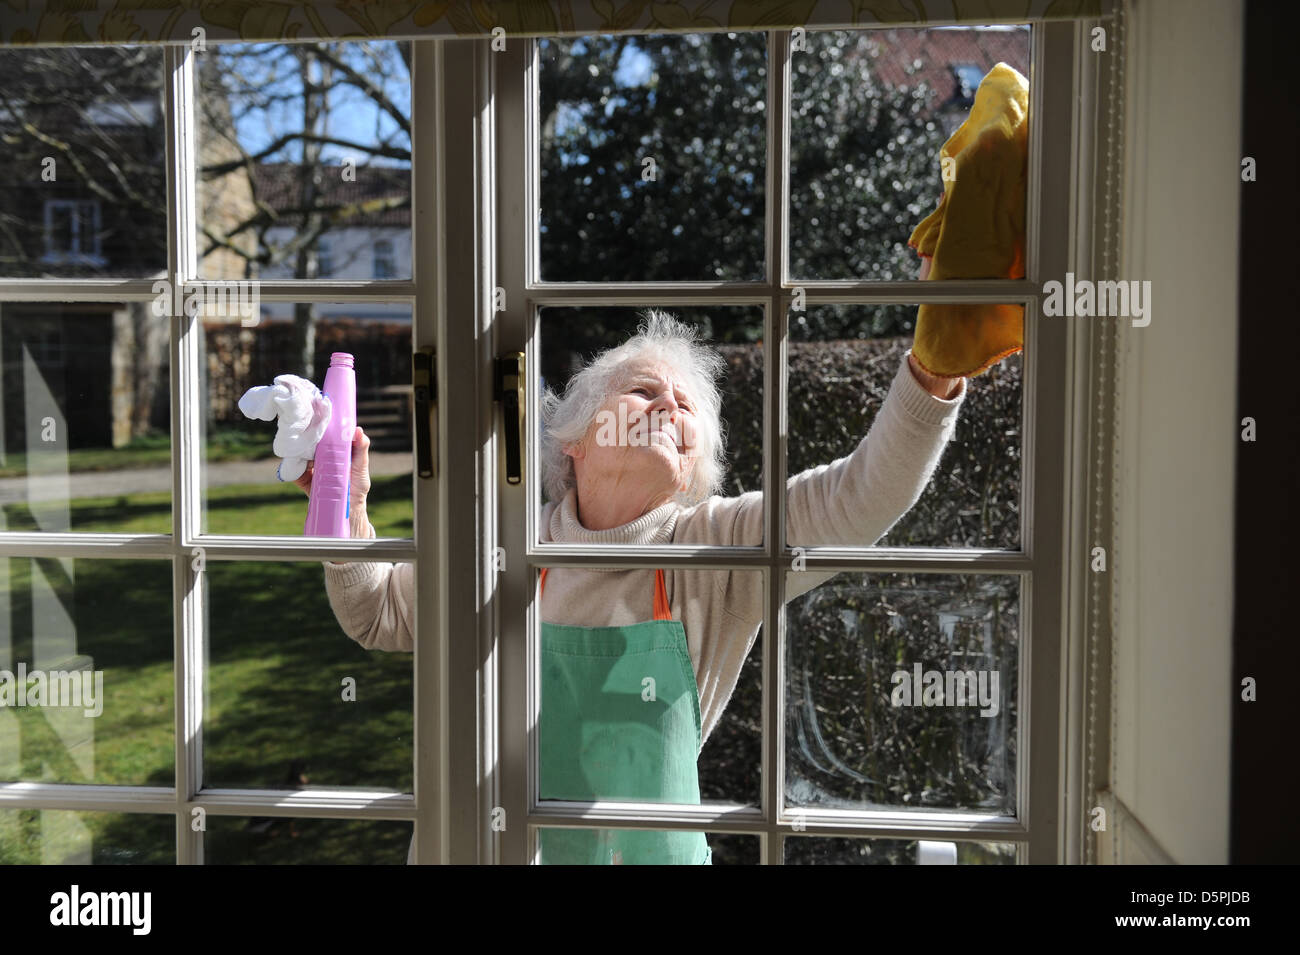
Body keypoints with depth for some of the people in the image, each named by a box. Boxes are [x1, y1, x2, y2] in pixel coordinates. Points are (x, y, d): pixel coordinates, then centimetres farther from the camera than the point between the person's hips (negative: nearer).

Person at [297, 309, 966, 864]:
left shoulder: (722, 547, -11)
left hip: (655, 848, -1)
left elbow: (865, 494, -21)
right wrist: (349, 511, -10)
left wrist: (934, 370, -35)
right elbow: (379, 616, 7)